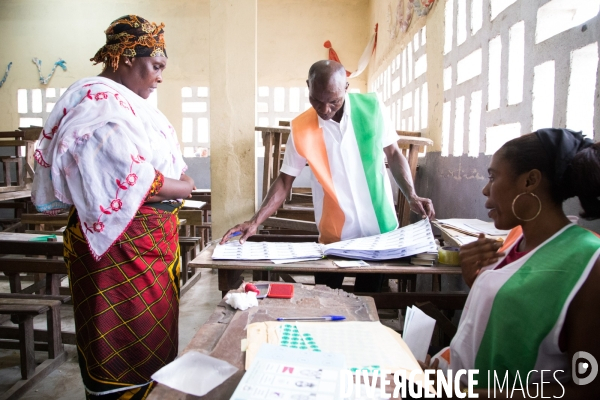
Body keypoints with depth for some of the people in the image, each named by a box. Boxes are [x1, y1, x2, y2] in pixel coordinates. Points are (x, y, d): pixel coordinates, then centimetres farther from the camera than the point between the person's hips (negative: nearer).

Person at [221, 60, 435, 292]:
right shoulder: (301, 128, -9)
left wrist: (412, 197, -7)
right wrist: (255, 222, -10)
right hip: (334, 236, 0)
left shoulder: (371, 107, -7)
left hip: (380, 229, 1)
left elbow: (393, 154, 4)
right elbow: (285, 180, -1)